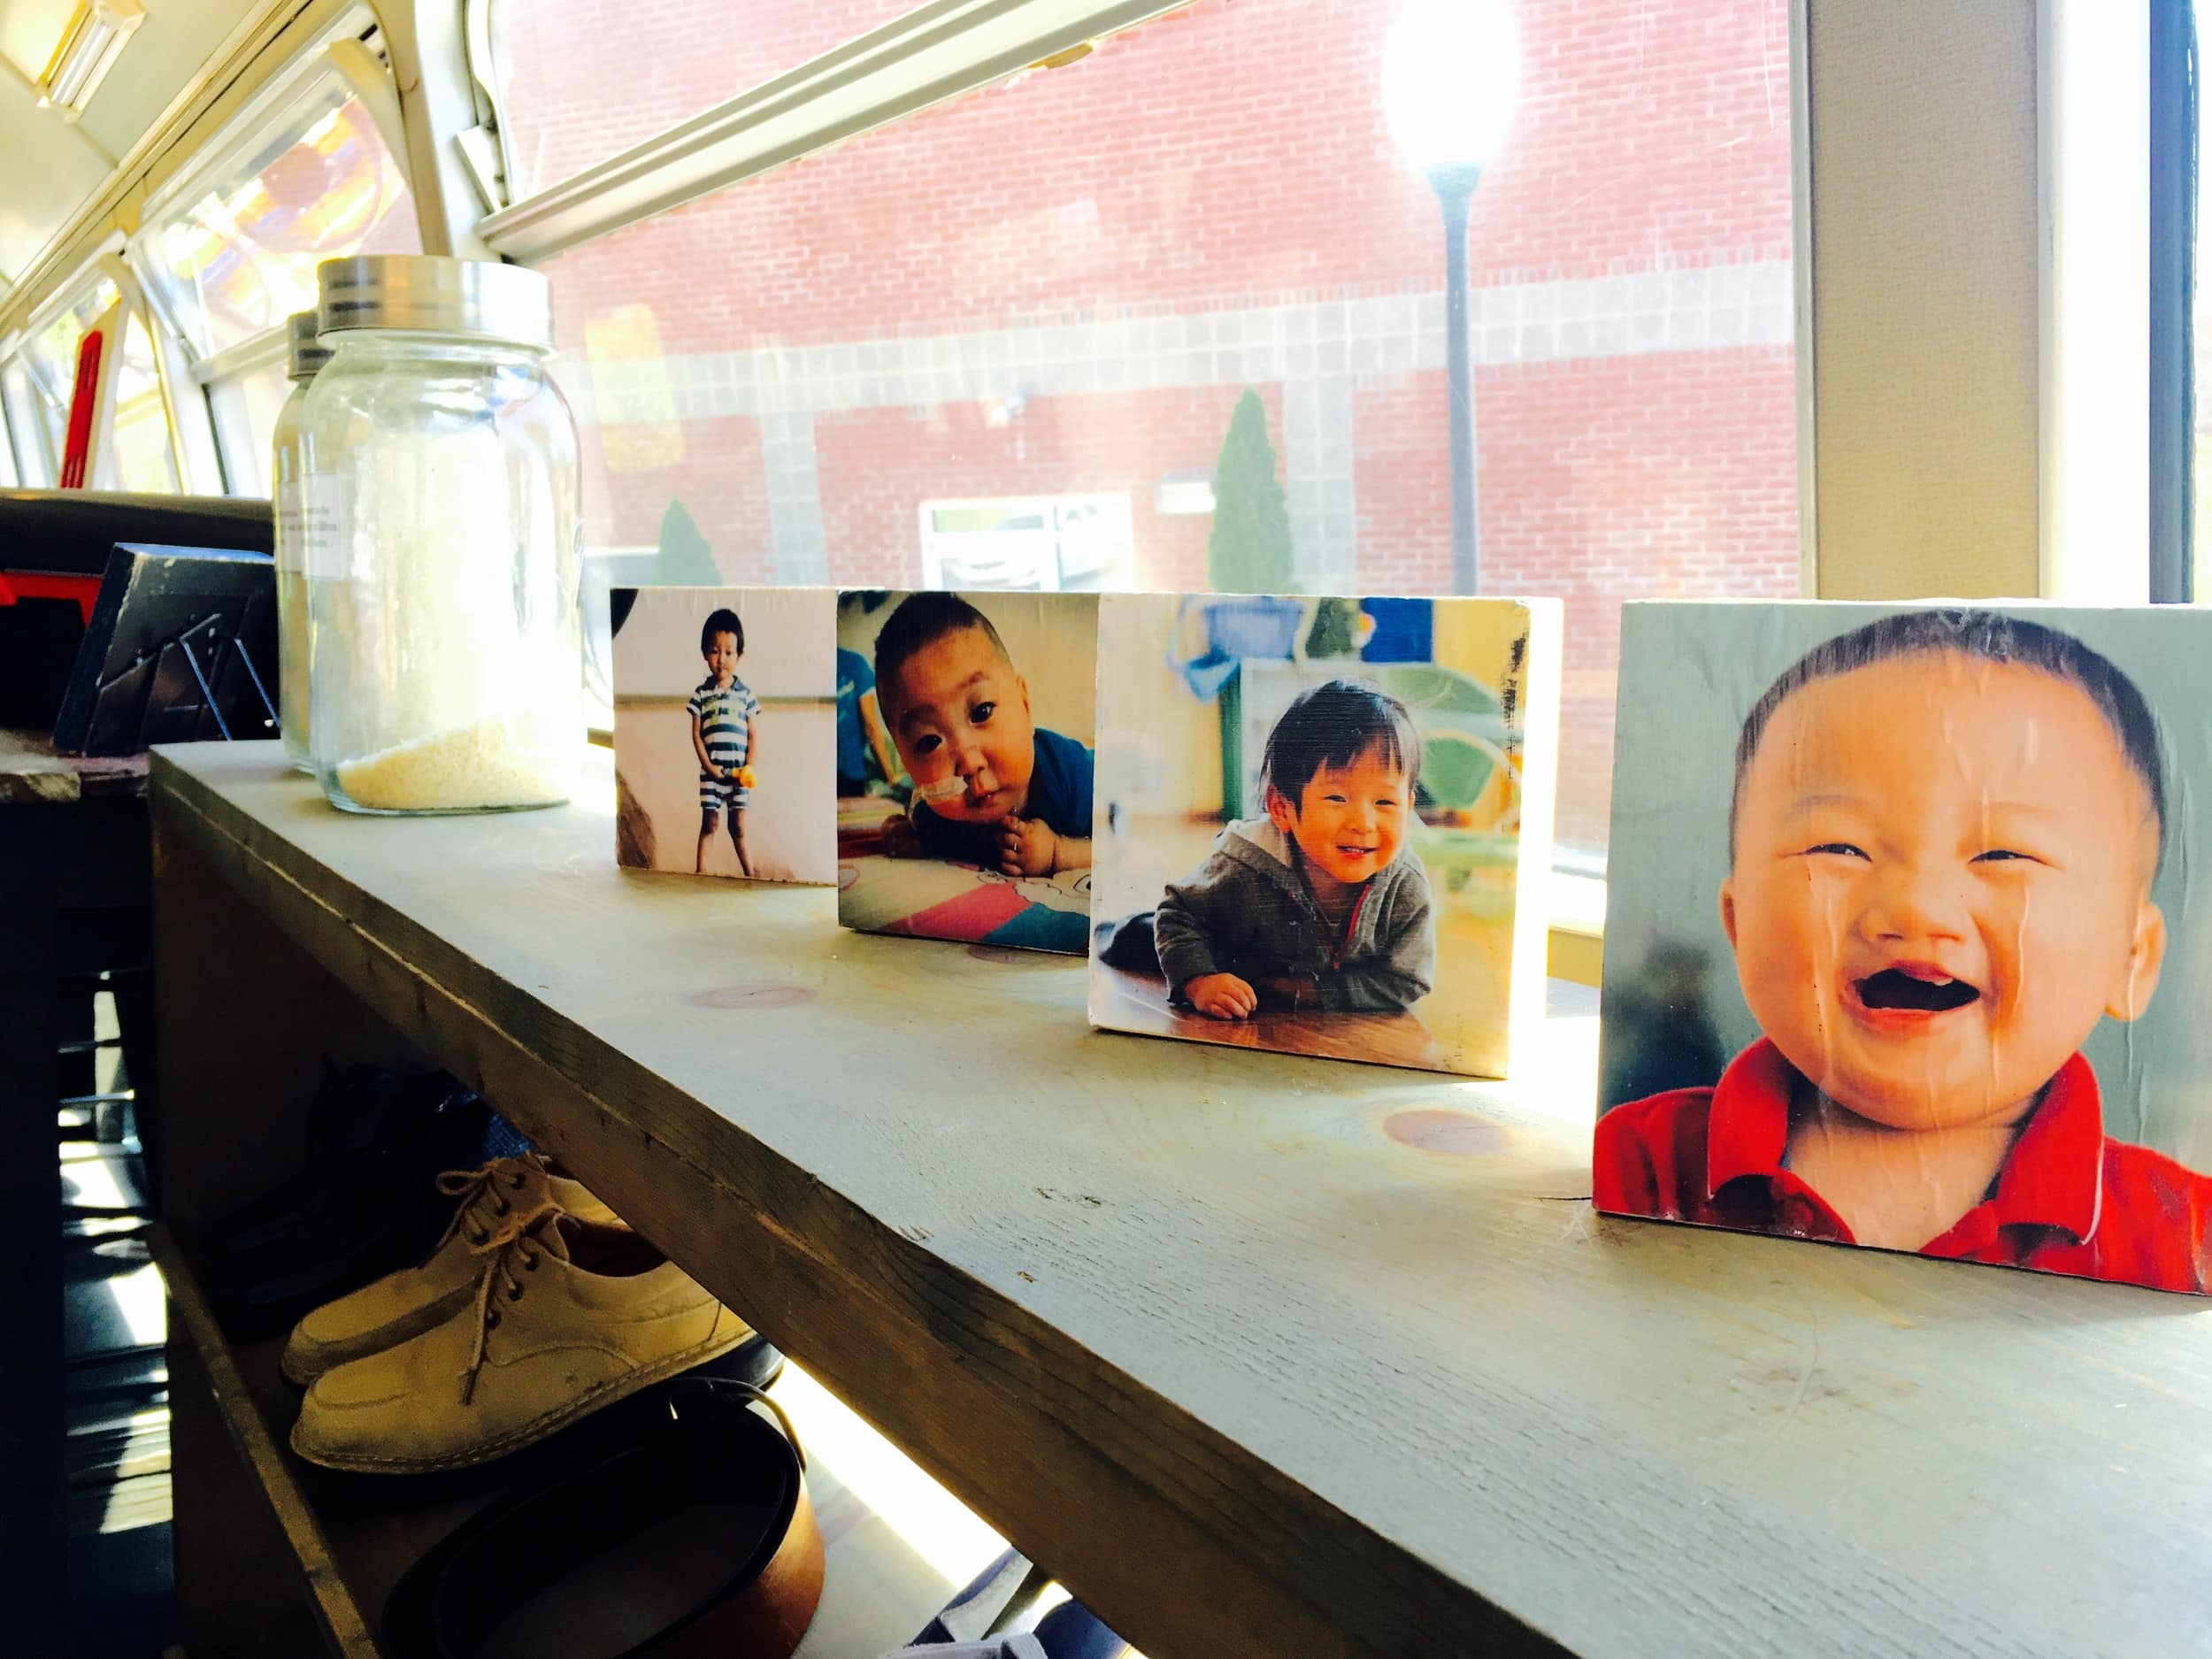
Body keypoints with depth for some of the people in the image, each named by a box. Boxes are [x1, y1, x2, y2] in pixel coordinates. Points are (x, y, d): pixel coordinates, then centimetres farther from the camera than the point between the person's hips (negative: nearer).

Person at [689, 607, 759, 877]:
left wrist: (749, 767, -8)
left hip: (738, 772, 0)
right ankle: (701, 869, 11)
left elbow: (754, 735, 3)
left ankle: (748, 870, 14)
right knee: (709, 824, 4)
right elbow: (696, 734, 0)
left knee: (738, 825, 6)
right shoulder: (701, 693, 1)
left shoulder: (746, 693, 2)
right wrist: (708, 765, -10)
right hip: (711, 771, 0)